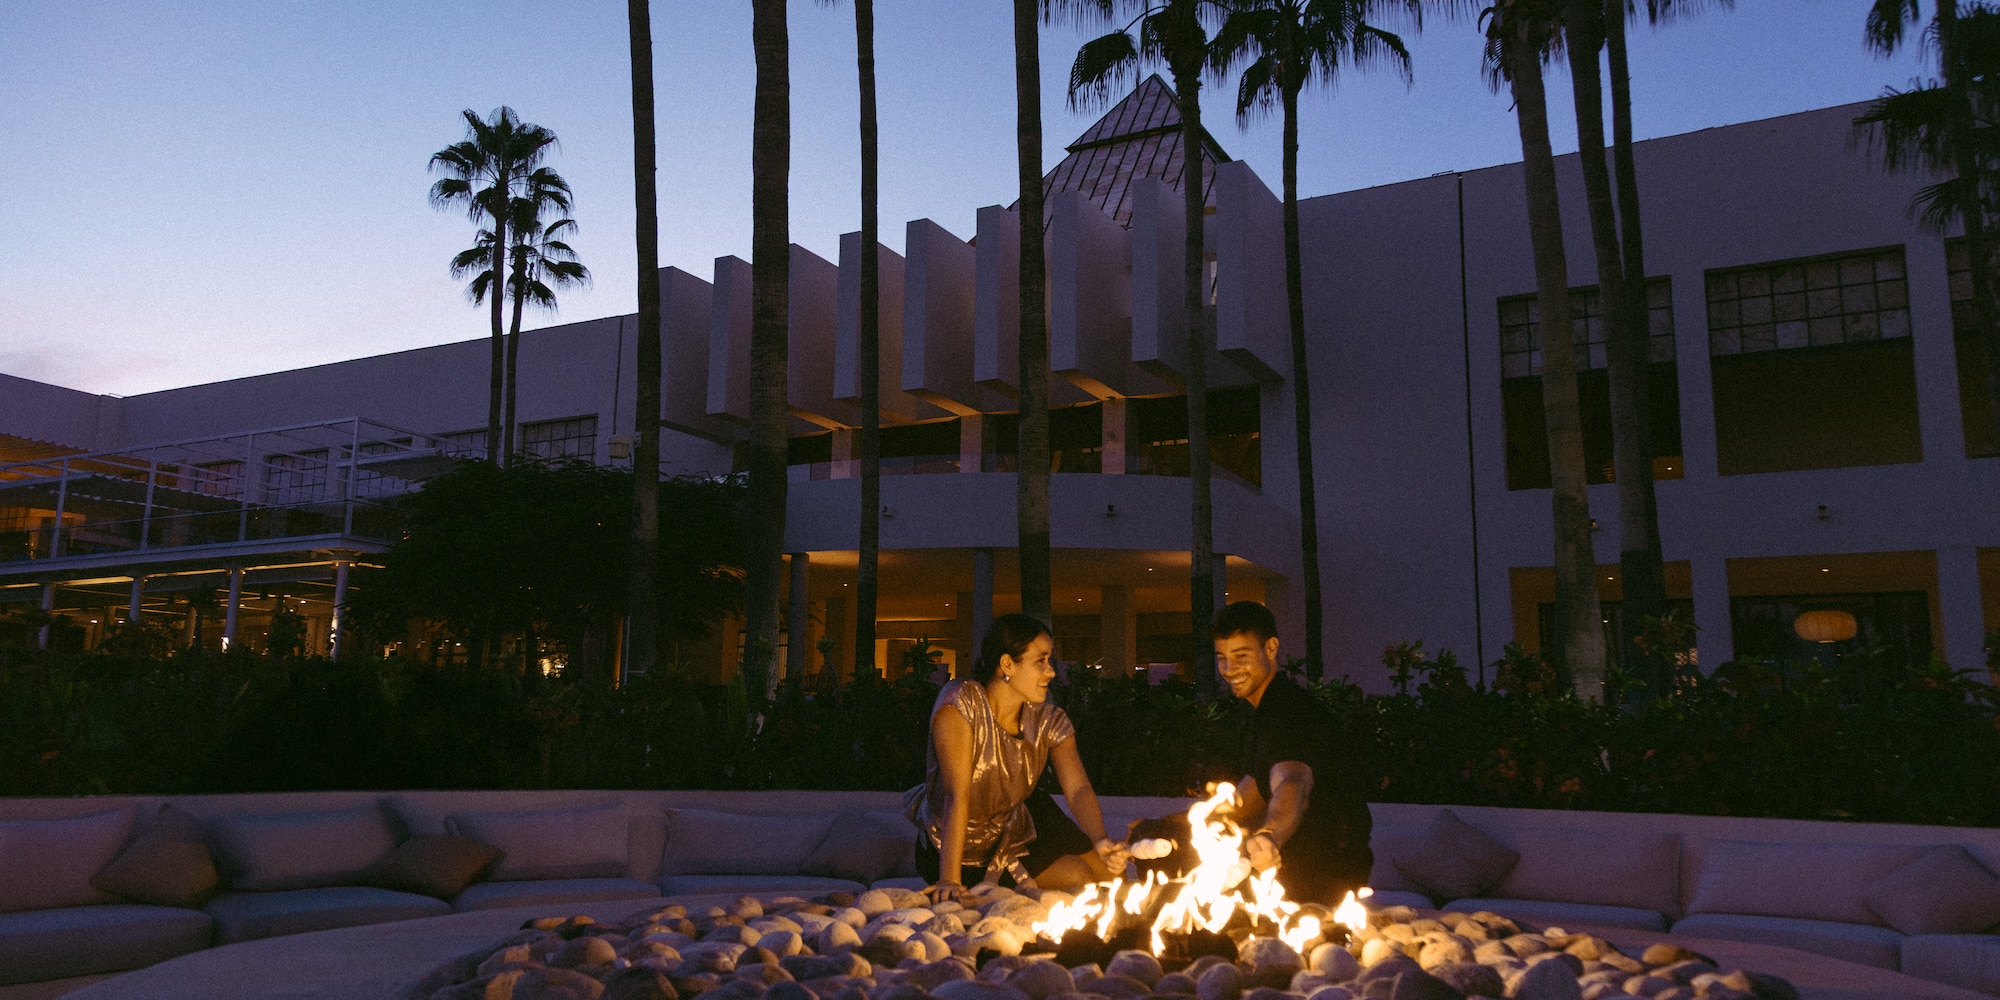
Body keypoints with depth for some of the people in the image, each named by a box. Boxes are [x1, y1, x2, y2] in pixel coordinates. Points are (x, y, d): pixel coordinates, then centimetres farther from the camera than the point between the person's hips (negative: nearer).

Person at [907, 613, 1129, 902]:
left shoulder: (1049, 721, -9)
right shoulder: (960, 702, -25)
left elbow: (1078, 788, -22)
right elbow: (957, 795, -32)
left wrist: (1099, 841, -43)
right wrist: (950, 880, -37)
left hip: (1014, 831, 6)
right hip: (957, 852, -6)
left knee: (1109, 869, -2)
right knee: (1077, 877, -15)